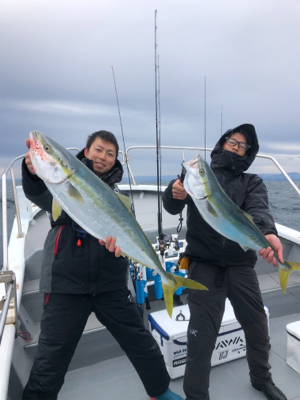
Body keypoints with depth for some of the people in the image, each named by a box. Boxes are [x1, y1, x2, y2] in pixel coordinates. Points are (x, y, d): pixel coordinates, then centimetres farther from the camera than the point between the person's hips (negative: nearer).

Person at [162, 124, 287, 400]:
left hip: (241, 267, 3)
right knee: (201, 338, -2)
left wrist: (268, 232, -38)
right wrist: (175, 194, -33)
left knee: (259, 329, 18)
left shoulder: (252, 183, 7)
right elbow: (172, 207, -9)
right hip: (204, 267, -3)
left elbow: (258, 210, -15)